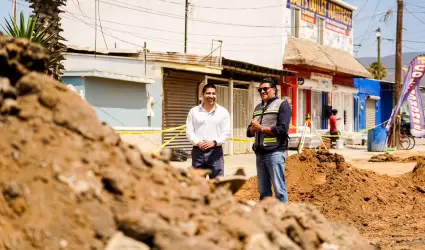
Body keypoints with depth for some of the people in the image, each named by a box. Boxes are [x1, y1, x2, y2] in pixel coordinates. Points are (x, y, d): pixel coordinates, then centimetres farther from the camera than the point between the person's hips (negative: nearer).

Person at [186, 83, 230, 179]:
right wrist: (198, 142, -15)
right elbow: (189, 131, 3)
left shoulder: (223, 112, 6)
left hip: (215, 151, -1)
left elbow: (226, 133, 0)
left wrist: (214, 142, -16)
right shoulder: (194, 111, 9)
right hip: (198, 151, 1)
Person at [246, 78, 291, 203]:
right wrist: (253, 128, -6)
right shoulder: (258, 107, 20)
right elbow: (249, 131, 17)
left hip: (275, 152, -7)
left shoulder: (282, 105, -1)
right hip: (260, 153, 7)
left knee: (279, 188, -6)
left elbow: (282, 129, -13)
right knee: (263, 190, 10)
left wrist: (261, 128, -8)